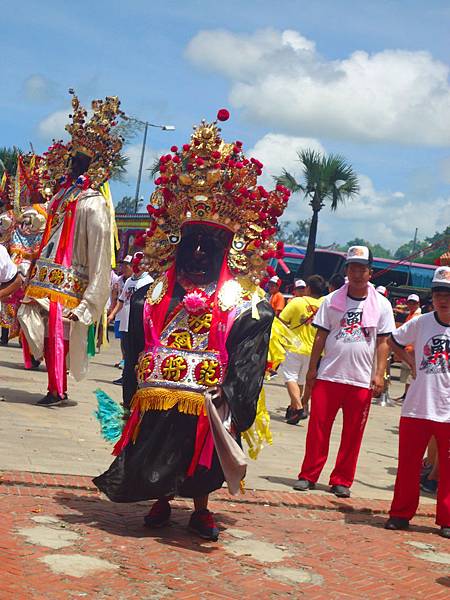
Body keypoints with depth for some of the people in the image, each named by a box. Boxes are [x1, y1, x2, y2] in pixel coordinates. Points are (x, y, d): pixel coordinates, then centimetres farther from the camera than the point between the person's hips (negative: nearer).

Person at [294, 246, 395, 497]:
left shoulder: (381, 304, 3)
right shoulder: (333, 300, 5)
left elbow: (383, 342, 3)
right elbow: (321, 336, 6)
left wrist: (380, 374, -5)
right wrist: (312, 368, 2)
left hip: (362, 380, 0)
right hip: (328, 375, 0)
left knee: (353, 433, 5)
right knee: (318, 427, 2)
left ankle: (342, 481, 16)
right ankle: (309, 476, 13)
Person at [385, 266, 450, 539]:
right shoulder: (420, 323, 2)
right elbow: (394, 341, 19)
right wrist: (413, 363, 8)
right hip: (416, 408, 2)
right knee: (408, 464, 9)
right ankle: (401, 513, 21)